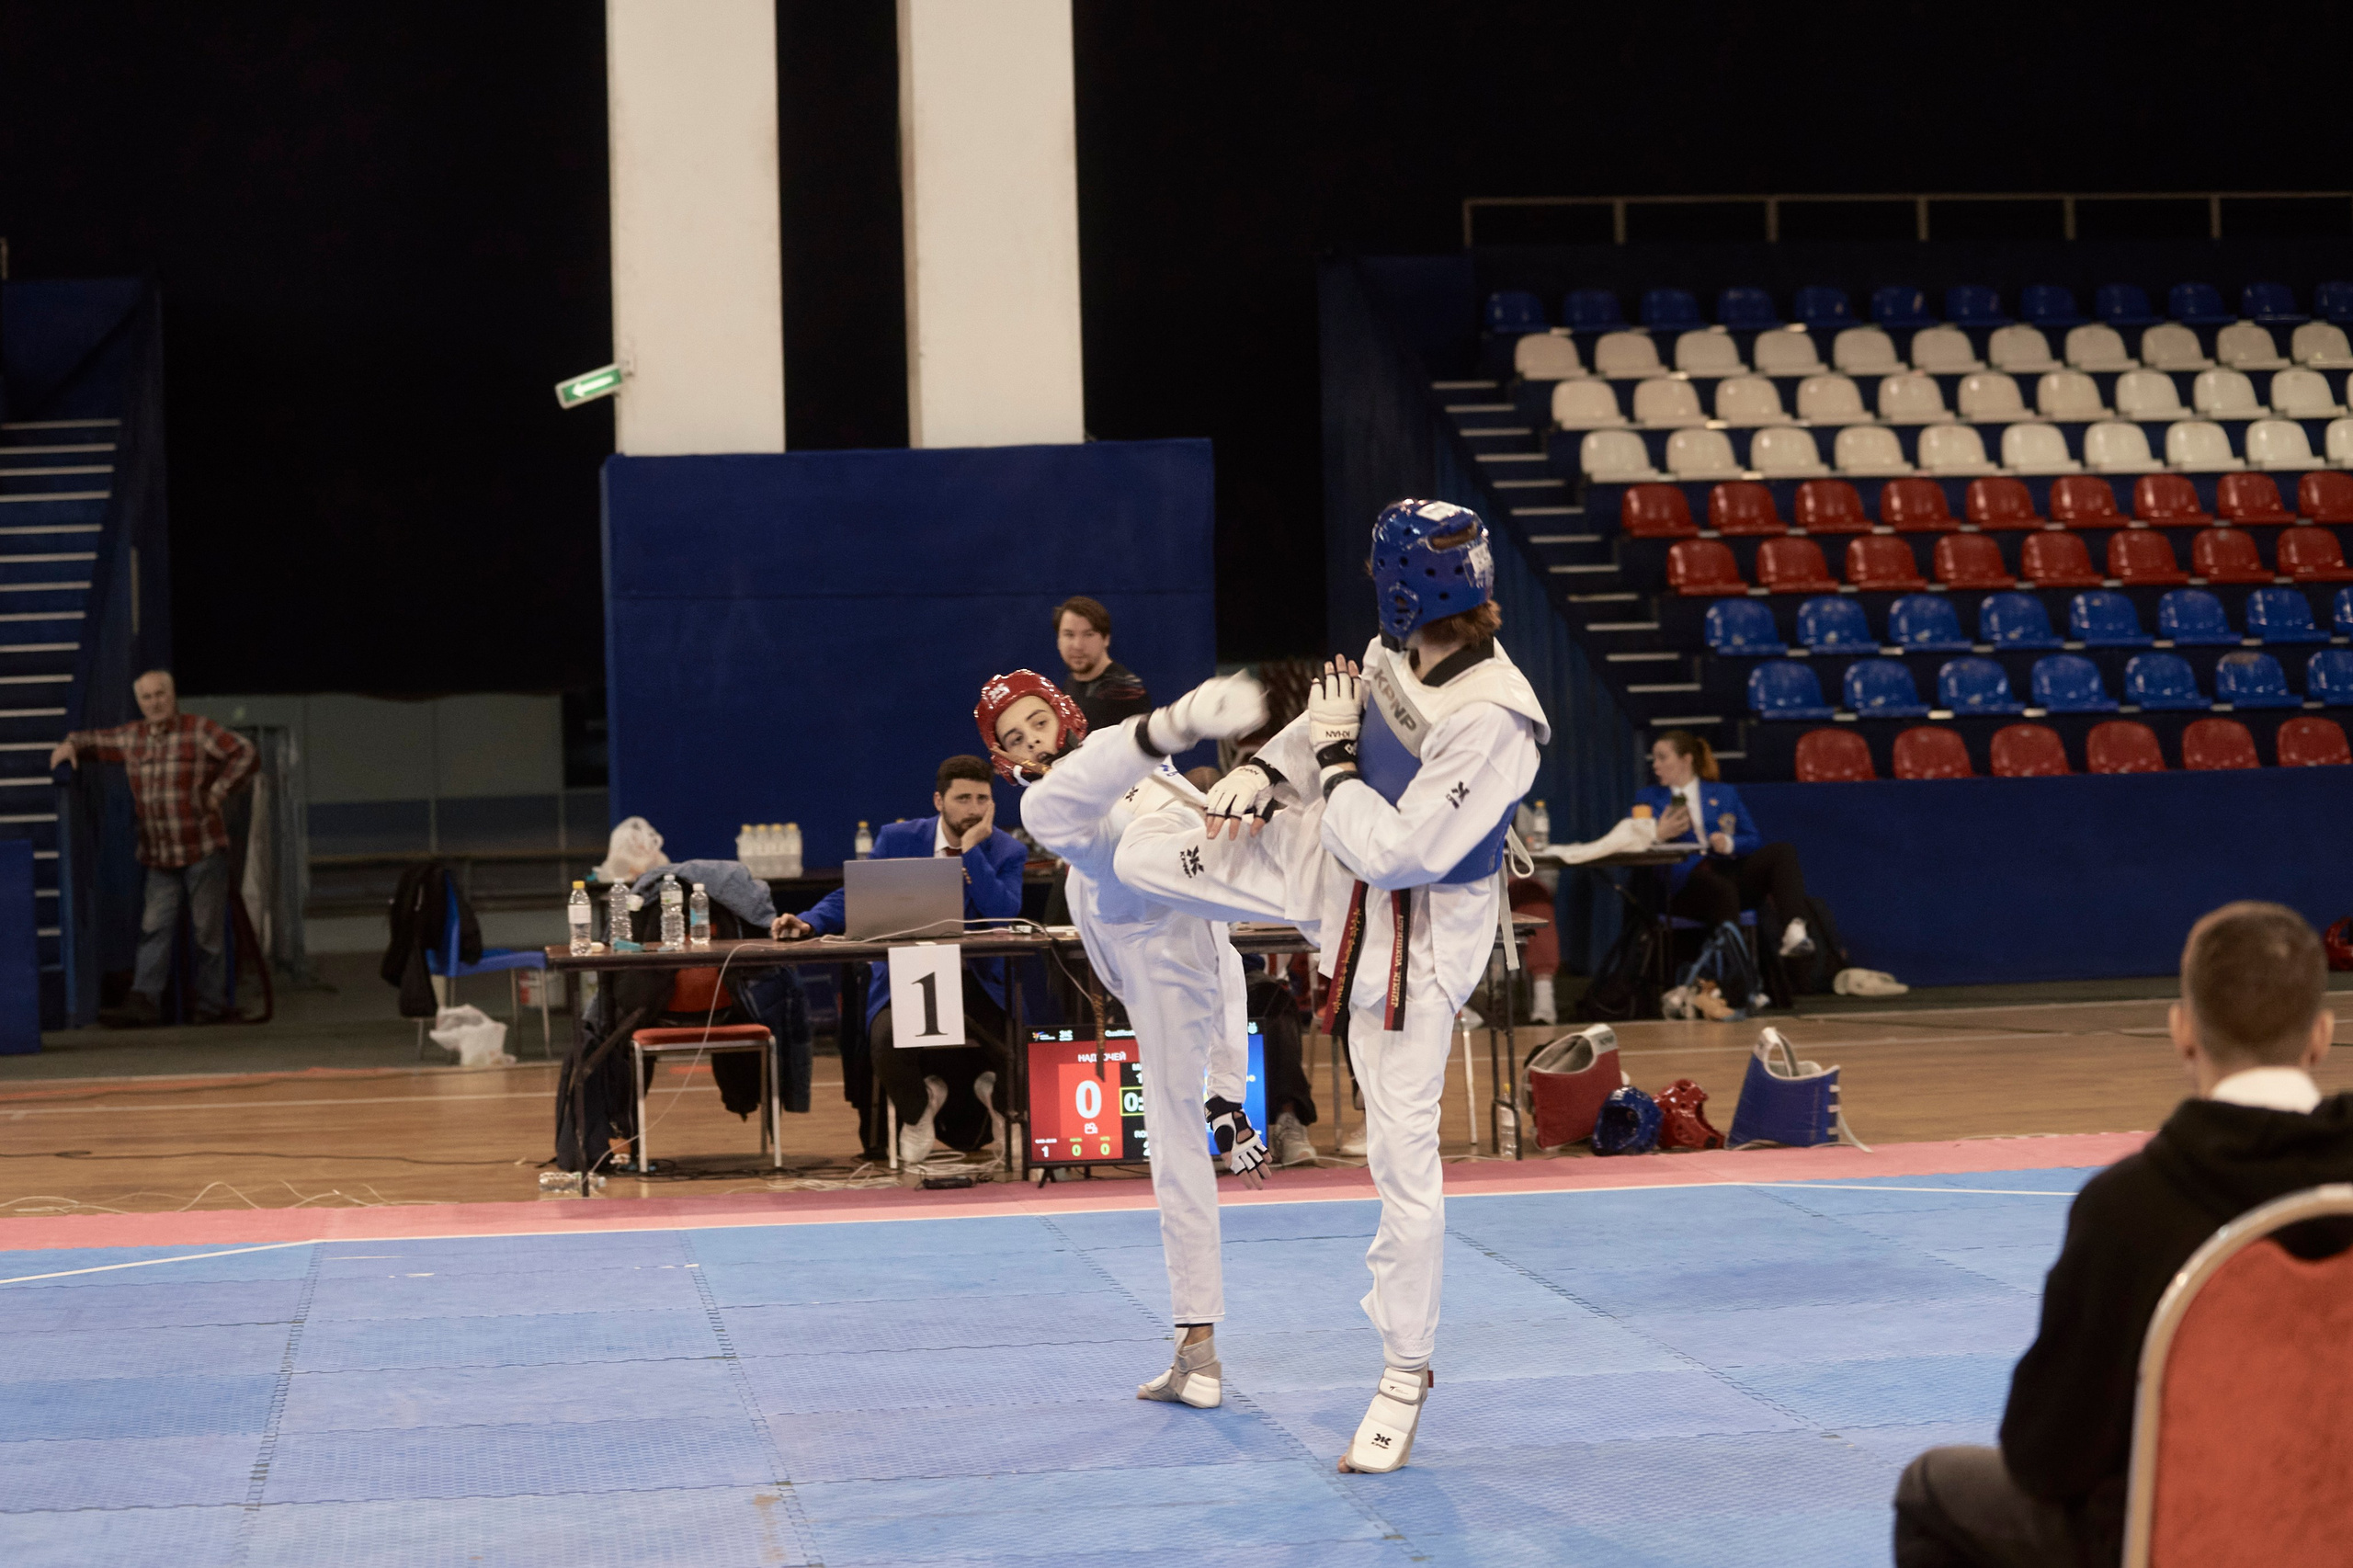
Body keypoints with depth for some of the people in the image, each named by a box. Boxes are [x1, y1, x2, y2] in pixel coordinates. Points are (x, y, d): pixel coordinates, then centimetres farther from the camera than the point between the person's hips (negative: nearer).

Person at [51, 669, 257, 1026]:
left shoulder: (198, 730, -6)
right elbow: (95, 741, 25)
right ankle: (145, 1000, -8)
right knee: (155, 928, -3)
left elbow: (244, 753, -10)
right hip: (159, 856, 5)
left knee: (208, 930, 1)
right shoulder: (132, 737, 10)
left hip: (203, 852, -5)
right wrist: (71, 745, 4)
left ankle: (211, 1003, 7)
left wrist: (217, 792, -11)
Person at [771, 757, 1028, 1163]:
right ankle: (917, 1110, 3)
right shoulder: (898, 839, 4)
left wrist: (970, 850, -18)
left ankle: (997, 1101, 21)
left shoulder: (1007, 852, 1)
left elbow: (1005, 915, -15)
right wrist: (809, 922, -14)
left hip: (979, 983, 0)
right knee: (889, 1039, -32)